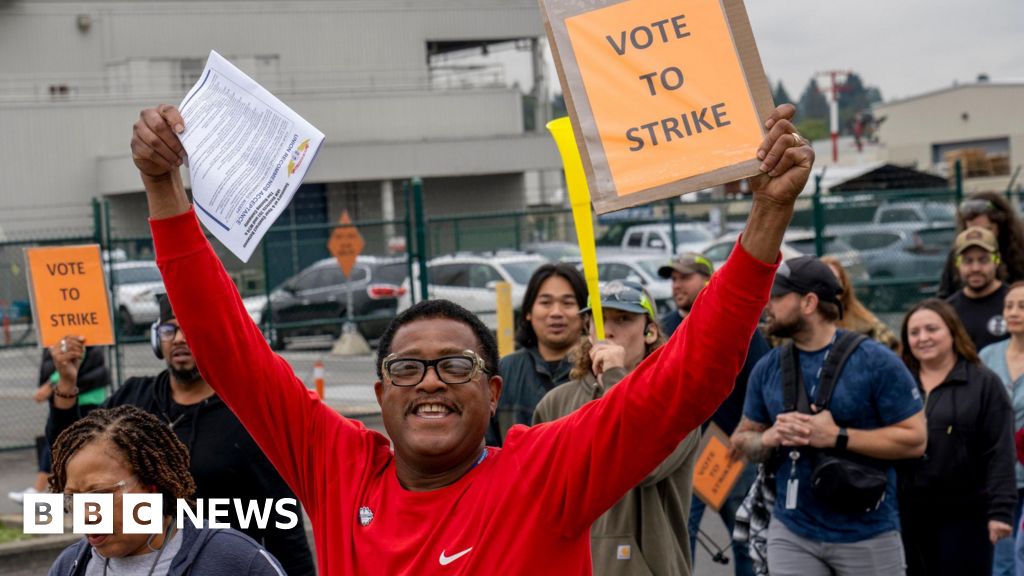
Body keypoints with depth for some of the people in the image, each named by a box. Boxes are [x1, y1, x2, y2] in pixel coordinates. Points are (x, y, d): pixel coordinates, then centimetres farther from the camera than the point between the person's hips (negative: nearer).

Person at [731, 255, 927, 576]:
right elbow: (743, 437, 14)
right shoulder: (768, 368, 4)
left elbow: (914, 438, -12)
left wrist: (837, 436, -20)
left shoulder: (875, 361, -9)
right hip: (792, 533, 3)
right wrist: (769, 438, -10)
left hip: (866, 533, -3)